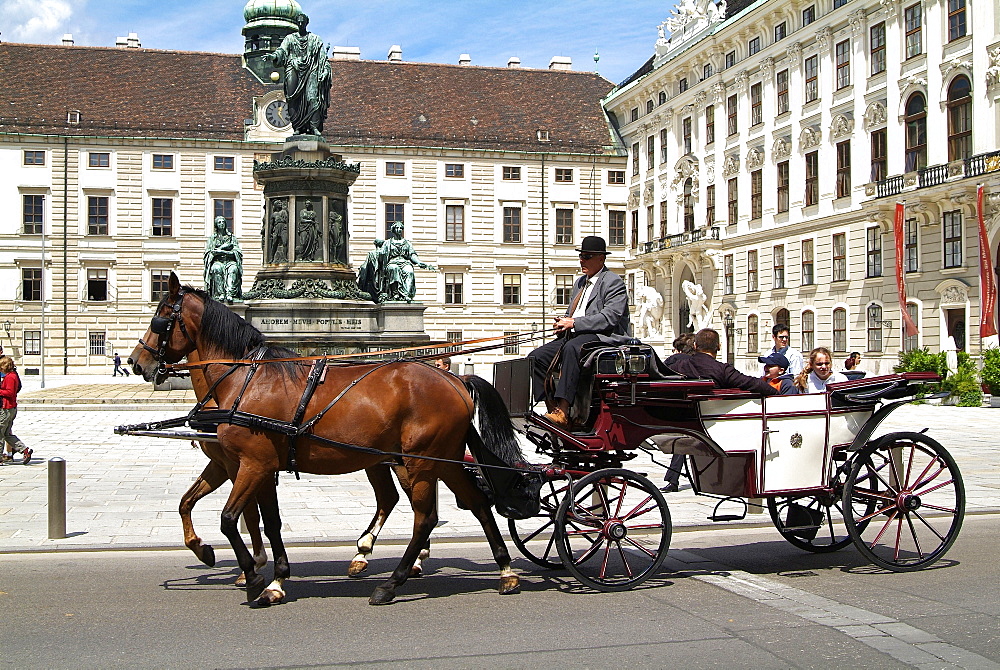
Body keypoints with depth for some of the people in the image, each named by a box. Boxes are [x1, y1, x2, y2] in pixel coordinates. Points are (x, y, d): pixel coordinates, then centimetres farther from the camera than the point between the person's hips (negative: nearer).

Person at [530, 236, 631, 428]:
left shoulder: (613, 282, -3)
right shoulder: (580, 283, 25)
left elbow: (610, 318, -16)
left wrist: (574, 323, -19)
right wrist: (562, 322, 3)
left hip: (605, 337, -9)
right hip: (574, 336, 9)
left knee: (571, 348, -40)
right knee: (536, 357, -10)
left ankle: (563, 412, -45)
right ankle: (552, 409, -11)